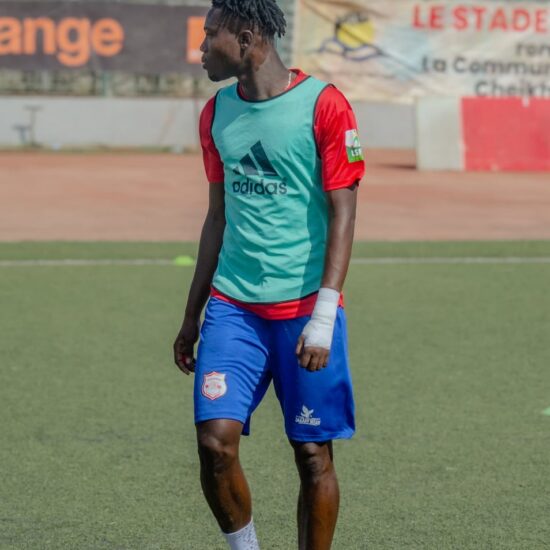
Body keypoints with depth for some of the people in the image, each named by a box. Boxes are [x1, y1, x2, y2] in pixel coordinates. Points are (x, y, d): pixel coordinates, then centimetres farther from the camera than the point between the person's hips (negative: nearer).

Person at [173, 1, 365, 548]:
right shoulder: (217, 112, 10)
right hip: (232, 307, 4)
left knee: (313, 454, 2)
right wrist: (191, 316, 18)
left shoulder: (323, 105, -7)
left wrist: (323, 318, -15)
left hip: (305, 309, -4)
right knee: (214, 441, -9)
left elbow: (343, 214, -9)